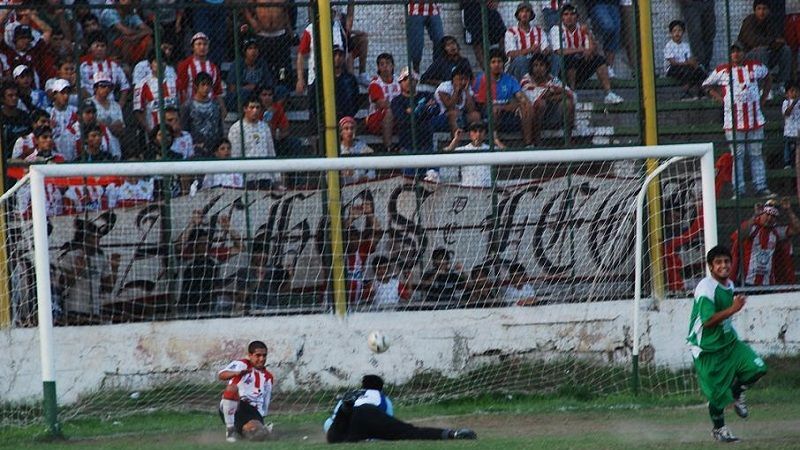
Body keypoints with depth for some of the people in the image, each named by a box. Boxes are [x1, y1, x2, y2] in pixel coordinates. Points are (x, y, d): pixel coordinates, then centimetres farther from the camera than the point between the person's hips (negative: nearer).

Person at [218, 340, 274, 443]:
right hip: (230, 409, -3)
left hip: (253, 411, 3)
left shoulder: (268, 378, 21)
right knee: (232, 387, -37)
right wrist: (237, 373, -36)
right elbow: (221, 375, -16)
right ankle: (230, 429, -24)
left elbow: (265, 405, 25)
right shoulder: (241, 364, 5)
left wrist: (259, 421, 9)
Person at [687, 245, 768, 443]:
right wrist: (732, 309, -34)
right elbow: (707, 321, -29)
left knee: (757, 367, -9)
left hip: (728, 341, 7)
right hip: (708, 348, -7)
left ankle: (736, 393, 19)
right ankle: (719, 429, 23)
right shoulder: (706, 288, -22)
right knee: (718, 392, -1)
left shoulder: (730, 285, 6)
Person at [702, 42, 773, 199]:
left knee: (756, 155, 7)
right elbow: (707, 85, 11)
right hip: (734, 121, -2)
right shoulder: (722, 70, -1)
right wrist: (720, 98, 0)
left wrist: (763, 97, 13)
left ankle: (761, 187, 11)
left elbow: (767, 78, 24)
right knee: (737, 156, 0)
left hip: (755, 119, 2)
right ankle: (738, 190, 4)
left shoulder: (756, 67, 5)